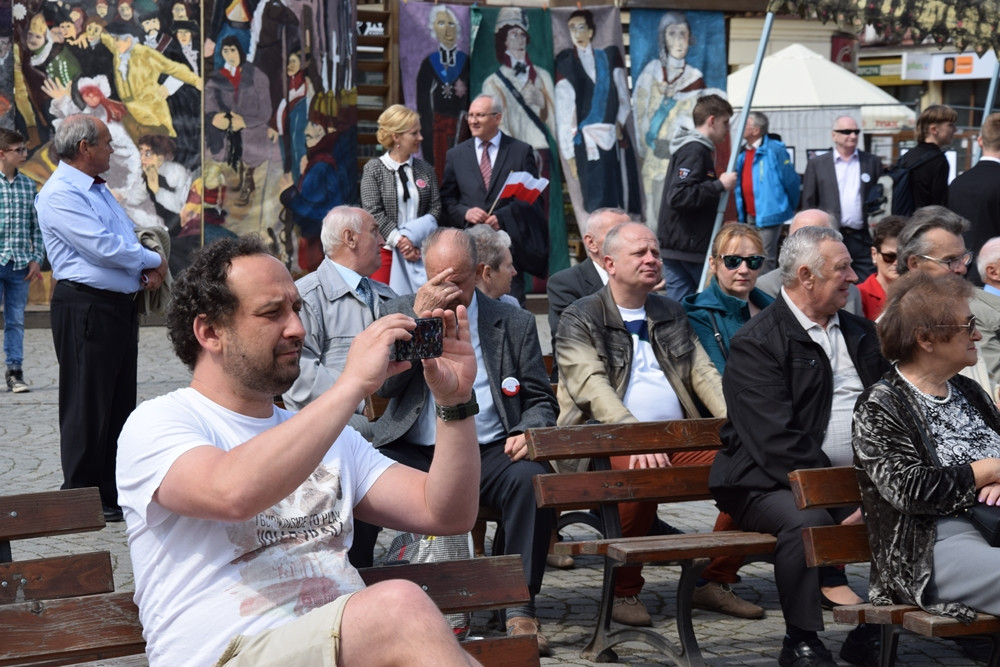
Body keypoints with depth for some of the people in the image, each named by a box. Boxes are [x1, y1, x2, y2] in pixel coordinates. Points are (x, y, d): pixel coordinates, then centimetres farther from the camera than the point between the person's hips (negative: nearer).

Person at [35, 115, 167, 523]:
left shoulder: (98, 189, 17)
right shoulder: (60, 194, -14)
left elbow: (125, 240, 17)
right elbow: (103, 247, -22)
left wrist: (146, 271, -4)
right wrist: (153, 261, -8)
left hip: (121, 305, 10)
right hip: (86, 308, -9)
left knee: (120, 402, 13)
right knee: (87, 405, -3)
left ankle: (114, 490, 22)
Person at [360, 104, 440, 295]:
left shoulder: (425, 170, 10)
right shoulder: (374, 169, 1)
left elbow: (435, 208, 6)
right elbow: (373, 212, -6)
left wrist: (413, 237, -9)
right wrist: (399, 241, -14)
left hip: (418, 251, 3)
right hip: (386, 250, -3)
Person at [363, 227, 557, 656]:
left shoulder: (514, 323, 14)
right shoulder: (401, 311, 14)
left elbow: (540, 400, 15)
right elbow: (383, 384, 0)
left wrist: (528, 432, -9)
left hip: (487, 453, 0)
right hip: (412, 453, 0)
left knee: (532, 478, -32)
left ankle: (521, 610, -24)